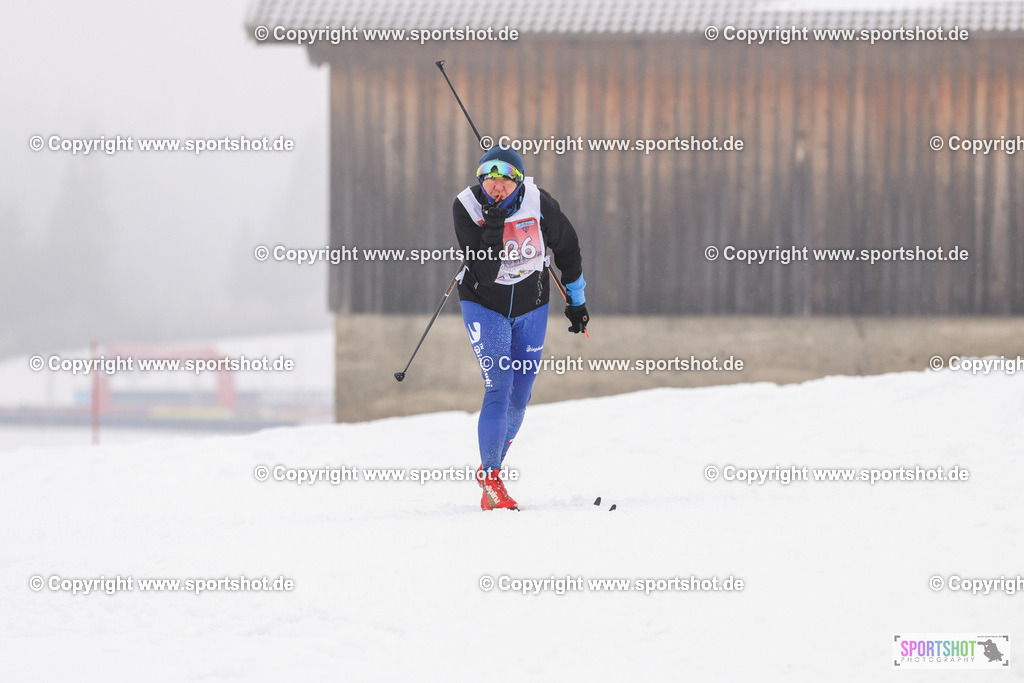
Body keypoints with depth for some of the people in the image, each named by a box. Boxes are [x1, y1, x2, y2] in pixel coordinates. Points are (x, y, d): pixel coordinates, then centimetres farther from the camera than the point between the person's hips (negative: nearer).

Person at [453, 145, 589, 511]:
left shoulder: (537, 202, -16)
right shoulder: (467, 206, -20)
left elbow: (566, 245, 2)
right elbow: (485, 273, -26)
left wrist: (576, 301, 10)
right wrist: (493, 228, -39)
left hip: (530, 305, 3)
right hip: (484, 304, -3)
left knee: (519, 397, 6)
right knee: (498, 388, -16)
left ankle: (492, 466, 27)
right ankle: (490, 477, -6)